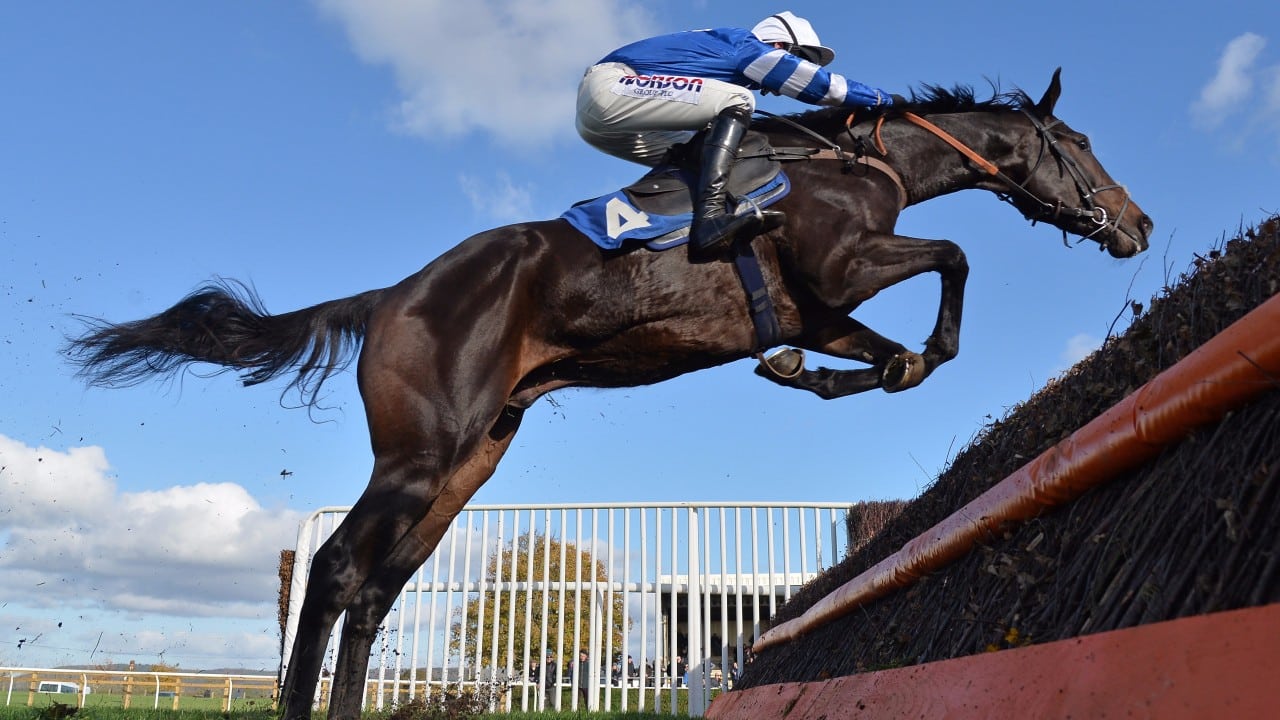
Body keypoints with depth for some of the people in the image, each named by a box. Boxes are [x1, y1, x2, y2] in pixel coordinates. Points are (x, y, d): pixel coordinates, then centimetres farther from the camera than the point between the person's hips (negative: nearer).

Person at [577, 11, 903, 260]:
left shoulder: (724, 53, 27)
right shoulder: (742, 44, 1)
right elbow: (813, 82, -2)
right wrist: (882, 99, 7)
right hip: (610, 83, -10)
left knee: (698, 153, 17)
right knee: (736, 101, -17)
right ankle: (710, 217, -34)